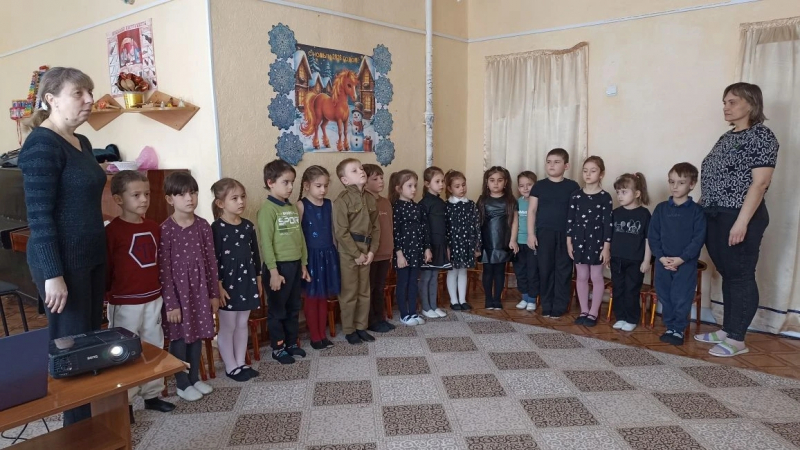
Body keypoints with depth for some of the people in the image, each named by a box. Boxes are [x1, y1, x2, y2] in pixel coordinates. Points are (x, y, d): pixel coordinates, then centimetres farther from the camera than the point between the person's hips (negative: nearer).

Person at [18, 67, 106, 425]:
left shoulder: (81, 142, 11)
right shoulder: (41, 144, -15)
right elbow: (39, 215, -19)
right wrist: (53, 274, -20)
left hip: (92, 256, 8)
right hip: (62, 261, -8)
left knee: (92, 337, 15)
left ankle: (94, 416, 30)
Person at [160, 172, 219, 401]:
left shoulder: (203, 226, 0)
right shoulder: (165, 230, -13)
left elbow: (211, 261, 4)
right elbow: (163, 269, -12)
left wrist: (214, 293, 6)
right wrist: (170, 302, -13)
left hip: (200, 289, 4)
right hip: (177, 290, -4)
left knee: (197, 335, 15)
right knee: (180, 337, 8)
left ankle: (195, 378, 31)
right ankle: (182, 384, 23)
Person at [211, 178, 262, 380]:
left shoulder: (248, 226, 5)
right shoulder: (216, 228, -13)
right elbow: (213, 260, -14)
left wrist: (258, 279, 12)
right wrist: (218, 286, -16)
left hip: (247, 281, 6)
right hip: (228, 283, -6)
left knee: (242, 324, 14)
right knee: (227, 327, 6)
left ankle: (241, 363, 26)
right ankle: (231, 366, 18)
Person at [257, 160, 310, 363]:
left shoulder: (293, 208, 9)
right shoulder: (267, 209, -13)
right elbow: (266, 243, -16)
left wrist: (303, 264, 12)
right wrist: (273, 271, -17)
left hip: (295, 264, 7)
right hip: (279, 265, -7)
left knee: (294, 307, 16)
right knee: (277, 309, 7)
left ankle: (292, 343, 30)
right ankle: (278, 348, 20)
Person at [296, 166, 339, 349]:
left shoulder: (329, 204, 6)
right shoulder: (301, 205, -8)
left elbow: (332, 230, 11)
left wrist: (335, 252, 9)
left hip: (328, 254, 5)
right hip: (311, 255, -5)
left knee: (323, 297, 13)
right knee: (311, 298, 7)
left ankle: (323, 335, 24)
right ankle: (315, 337, 18)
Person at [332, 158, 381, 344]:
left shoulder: (370, 198, 7)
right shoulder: (342, 200, -14)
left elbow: (376, 227, 9)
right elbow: (340, 232, -17)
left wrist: (372, 250, -1)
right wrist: (357, 254, -15)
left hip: (366, 250, 7)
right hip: (349, 252, -6)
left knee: (364, 292, 15)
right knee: (349, 293, 5)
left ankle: (361, 327, 29)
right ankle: (349, 330, 19)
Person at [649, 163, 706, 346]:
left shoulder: (696, 211, -4)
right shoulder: (661, 208, 4)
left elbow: (698, 239, -8)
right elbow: (652, 235, 3)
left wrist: (681, 258, -15)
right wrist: (661, 257, -9)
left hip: (686, 263, -3)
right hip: (663, 262, 3)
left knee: (682, 298, -1)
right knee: (665, 297, 9)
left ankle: (678, 330, 13)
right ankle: (669, 327, 23)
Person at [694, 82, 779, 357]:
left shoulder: (761, 136, -9)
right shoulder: (727, 138, 16)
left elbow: (760, 182, -16)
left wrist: (742, 221, -21)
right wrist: (704, 209, 14)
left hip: (740, 217, -8)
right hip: (715, 216, 8)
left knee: (741, 276, -1)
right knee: (727, 275, 14)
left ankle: (737, 339, 8)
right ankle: (726, 331, 24)